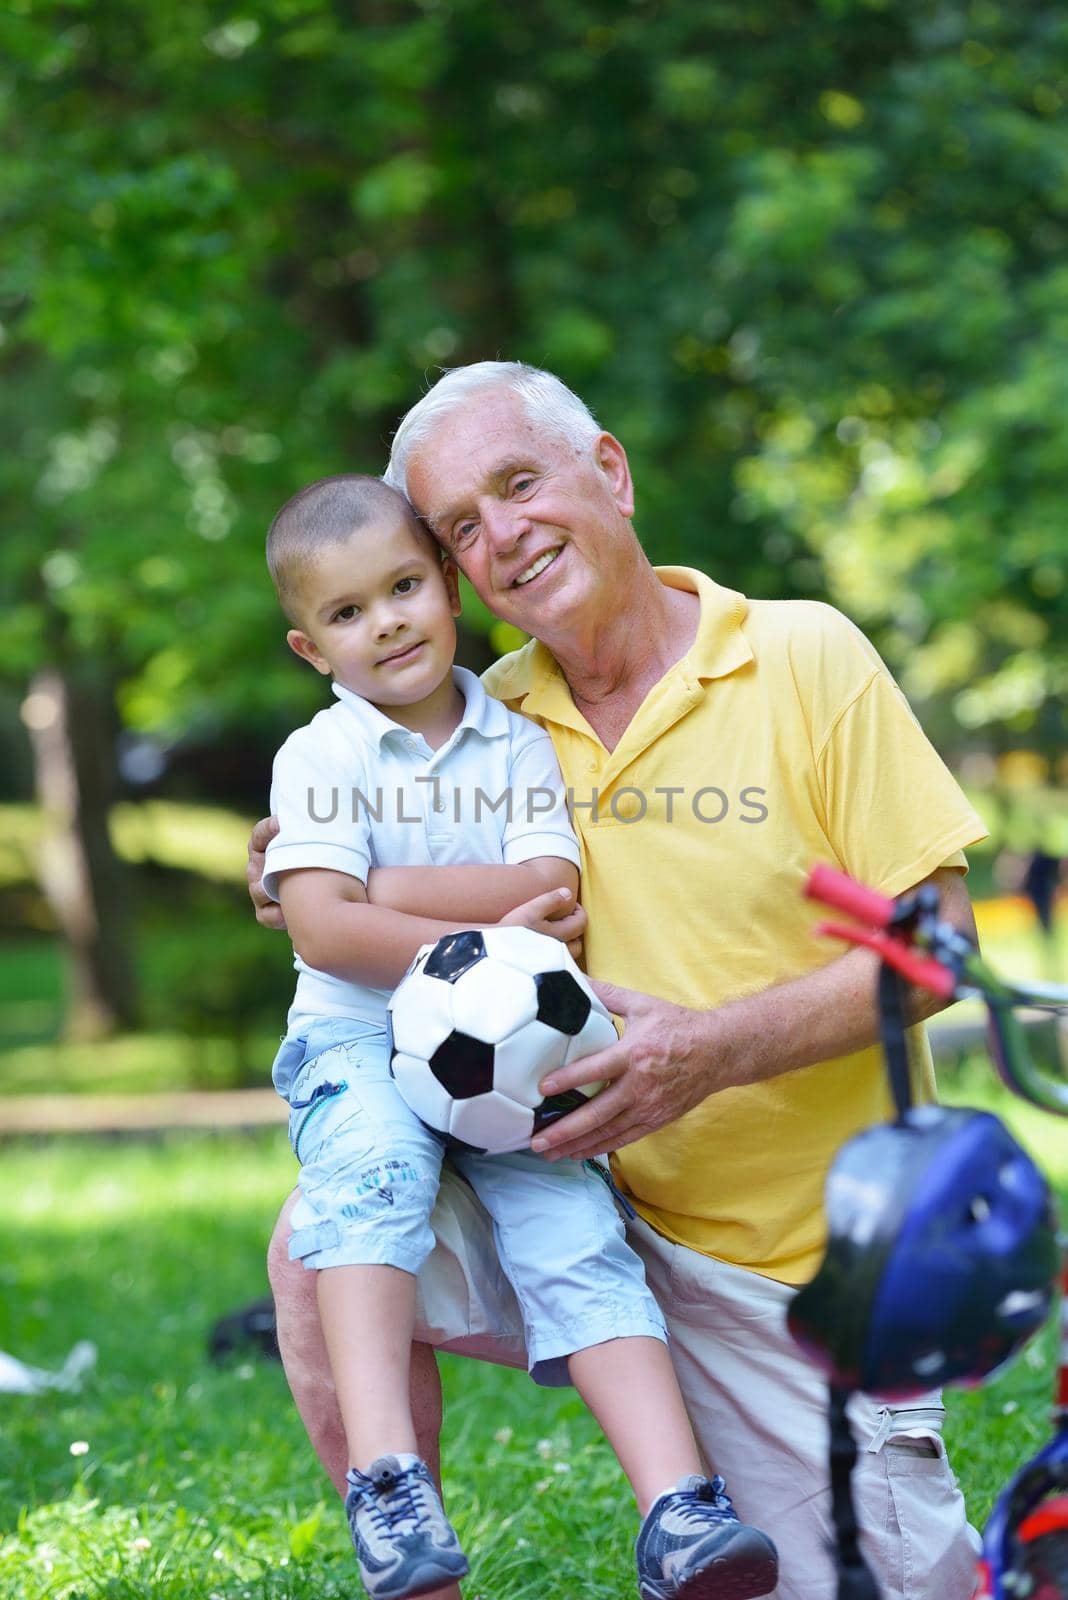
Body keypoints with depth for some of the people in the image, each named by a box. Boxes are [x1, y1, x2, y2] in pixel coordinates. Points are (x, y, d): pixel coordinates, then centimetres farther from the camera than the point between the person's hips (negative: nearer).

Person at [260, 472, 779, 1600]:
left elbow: (553, 896, -4)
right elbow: (323, 931, -9)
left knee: (576, 1230, -19)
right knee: (373, 1162, -35)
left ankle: (676, 1509, -27)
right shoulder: (318, 757, 4)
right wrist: (476, 945, -15)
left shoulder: (519, 742, 10)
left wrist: (387, 891, -9)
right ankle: (385, 1473, -44)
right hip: (355, 1039, -2)